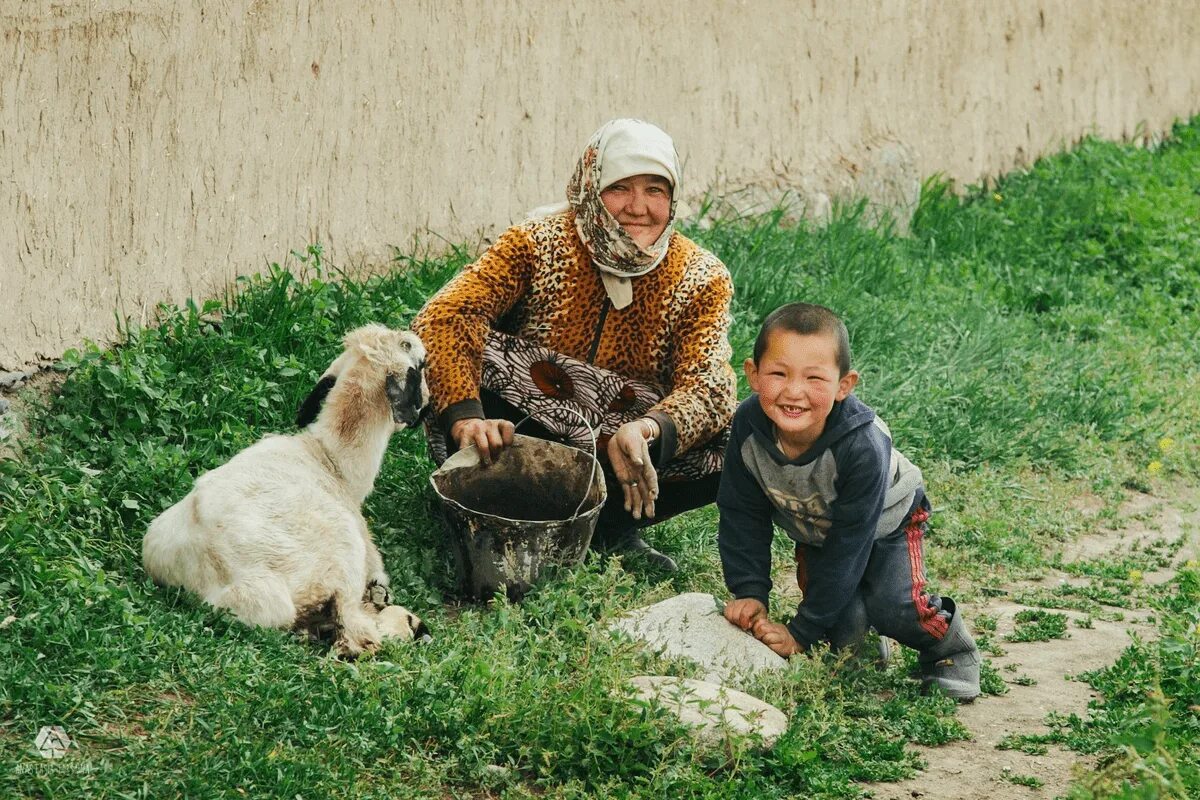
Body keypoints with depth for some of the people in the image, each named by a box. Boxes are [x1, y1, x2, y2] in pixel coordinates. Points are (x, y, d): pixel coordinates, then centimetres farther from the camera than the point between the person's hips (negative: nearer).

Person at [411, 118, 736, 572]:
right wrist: (465, 417, -45)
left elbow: (708, 386, -20)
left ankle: (613, 521, -6)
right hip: (522, 433, -2)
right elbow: (445, 317, -26)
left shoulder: (701, 279, -7)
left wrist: (647, 431, -43)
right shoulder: (539, 242, -14)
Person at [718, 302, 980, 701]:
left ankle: (950, 651, 8)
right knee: (843, 628, -15)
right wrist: (749, 593, -23)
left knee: (894, 608, -24)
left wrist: (801, 633, -32)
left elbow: (848, 544, -34)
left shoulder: (862, 447, -42)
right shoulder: (749, 425, -31)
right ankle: (857, 642, 22)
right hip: (814, 531, 3)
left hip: (886, 522, -3)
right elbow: (743, 517, -15)